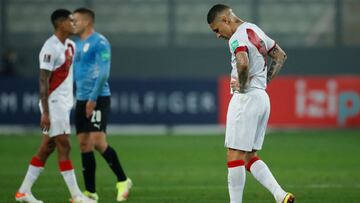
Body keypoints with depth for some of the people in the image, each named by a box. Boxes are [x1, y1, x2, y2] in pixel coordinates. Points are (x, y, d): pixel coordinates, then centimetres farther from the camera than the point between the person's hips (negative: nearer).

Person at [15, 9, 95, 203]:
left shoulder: (70, 45, 12)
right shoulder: (50, 48, -16)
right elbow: (43, 81, -18)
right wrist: (45, 112, -21)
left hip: (65, 103, 9)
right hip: (54, 103, -9)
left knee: (47, 148, 9)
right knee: (64, 147, -7)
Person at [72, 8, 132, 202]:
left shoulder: (99, 42, -9)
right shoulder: (77, 44, 17)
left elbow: (103, 73, -16)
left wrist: (93, 98, -19)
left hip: (98, 99, -8)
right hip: (81, 100, 8)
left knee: (98, 142, -16)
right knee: (84, 144, 4)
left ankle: (123, 181, -1)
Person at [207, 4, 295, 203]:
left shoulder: (237, 38, -14)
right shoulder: (254, 30, 16)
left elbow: (243, 63, -34)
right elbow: (280, 56, 26)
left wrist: (242, 85, -17)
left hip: (245, 98, -10)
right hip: (262, 97, 10)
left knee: (235, 155, -4)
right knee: (250, 156, 12)